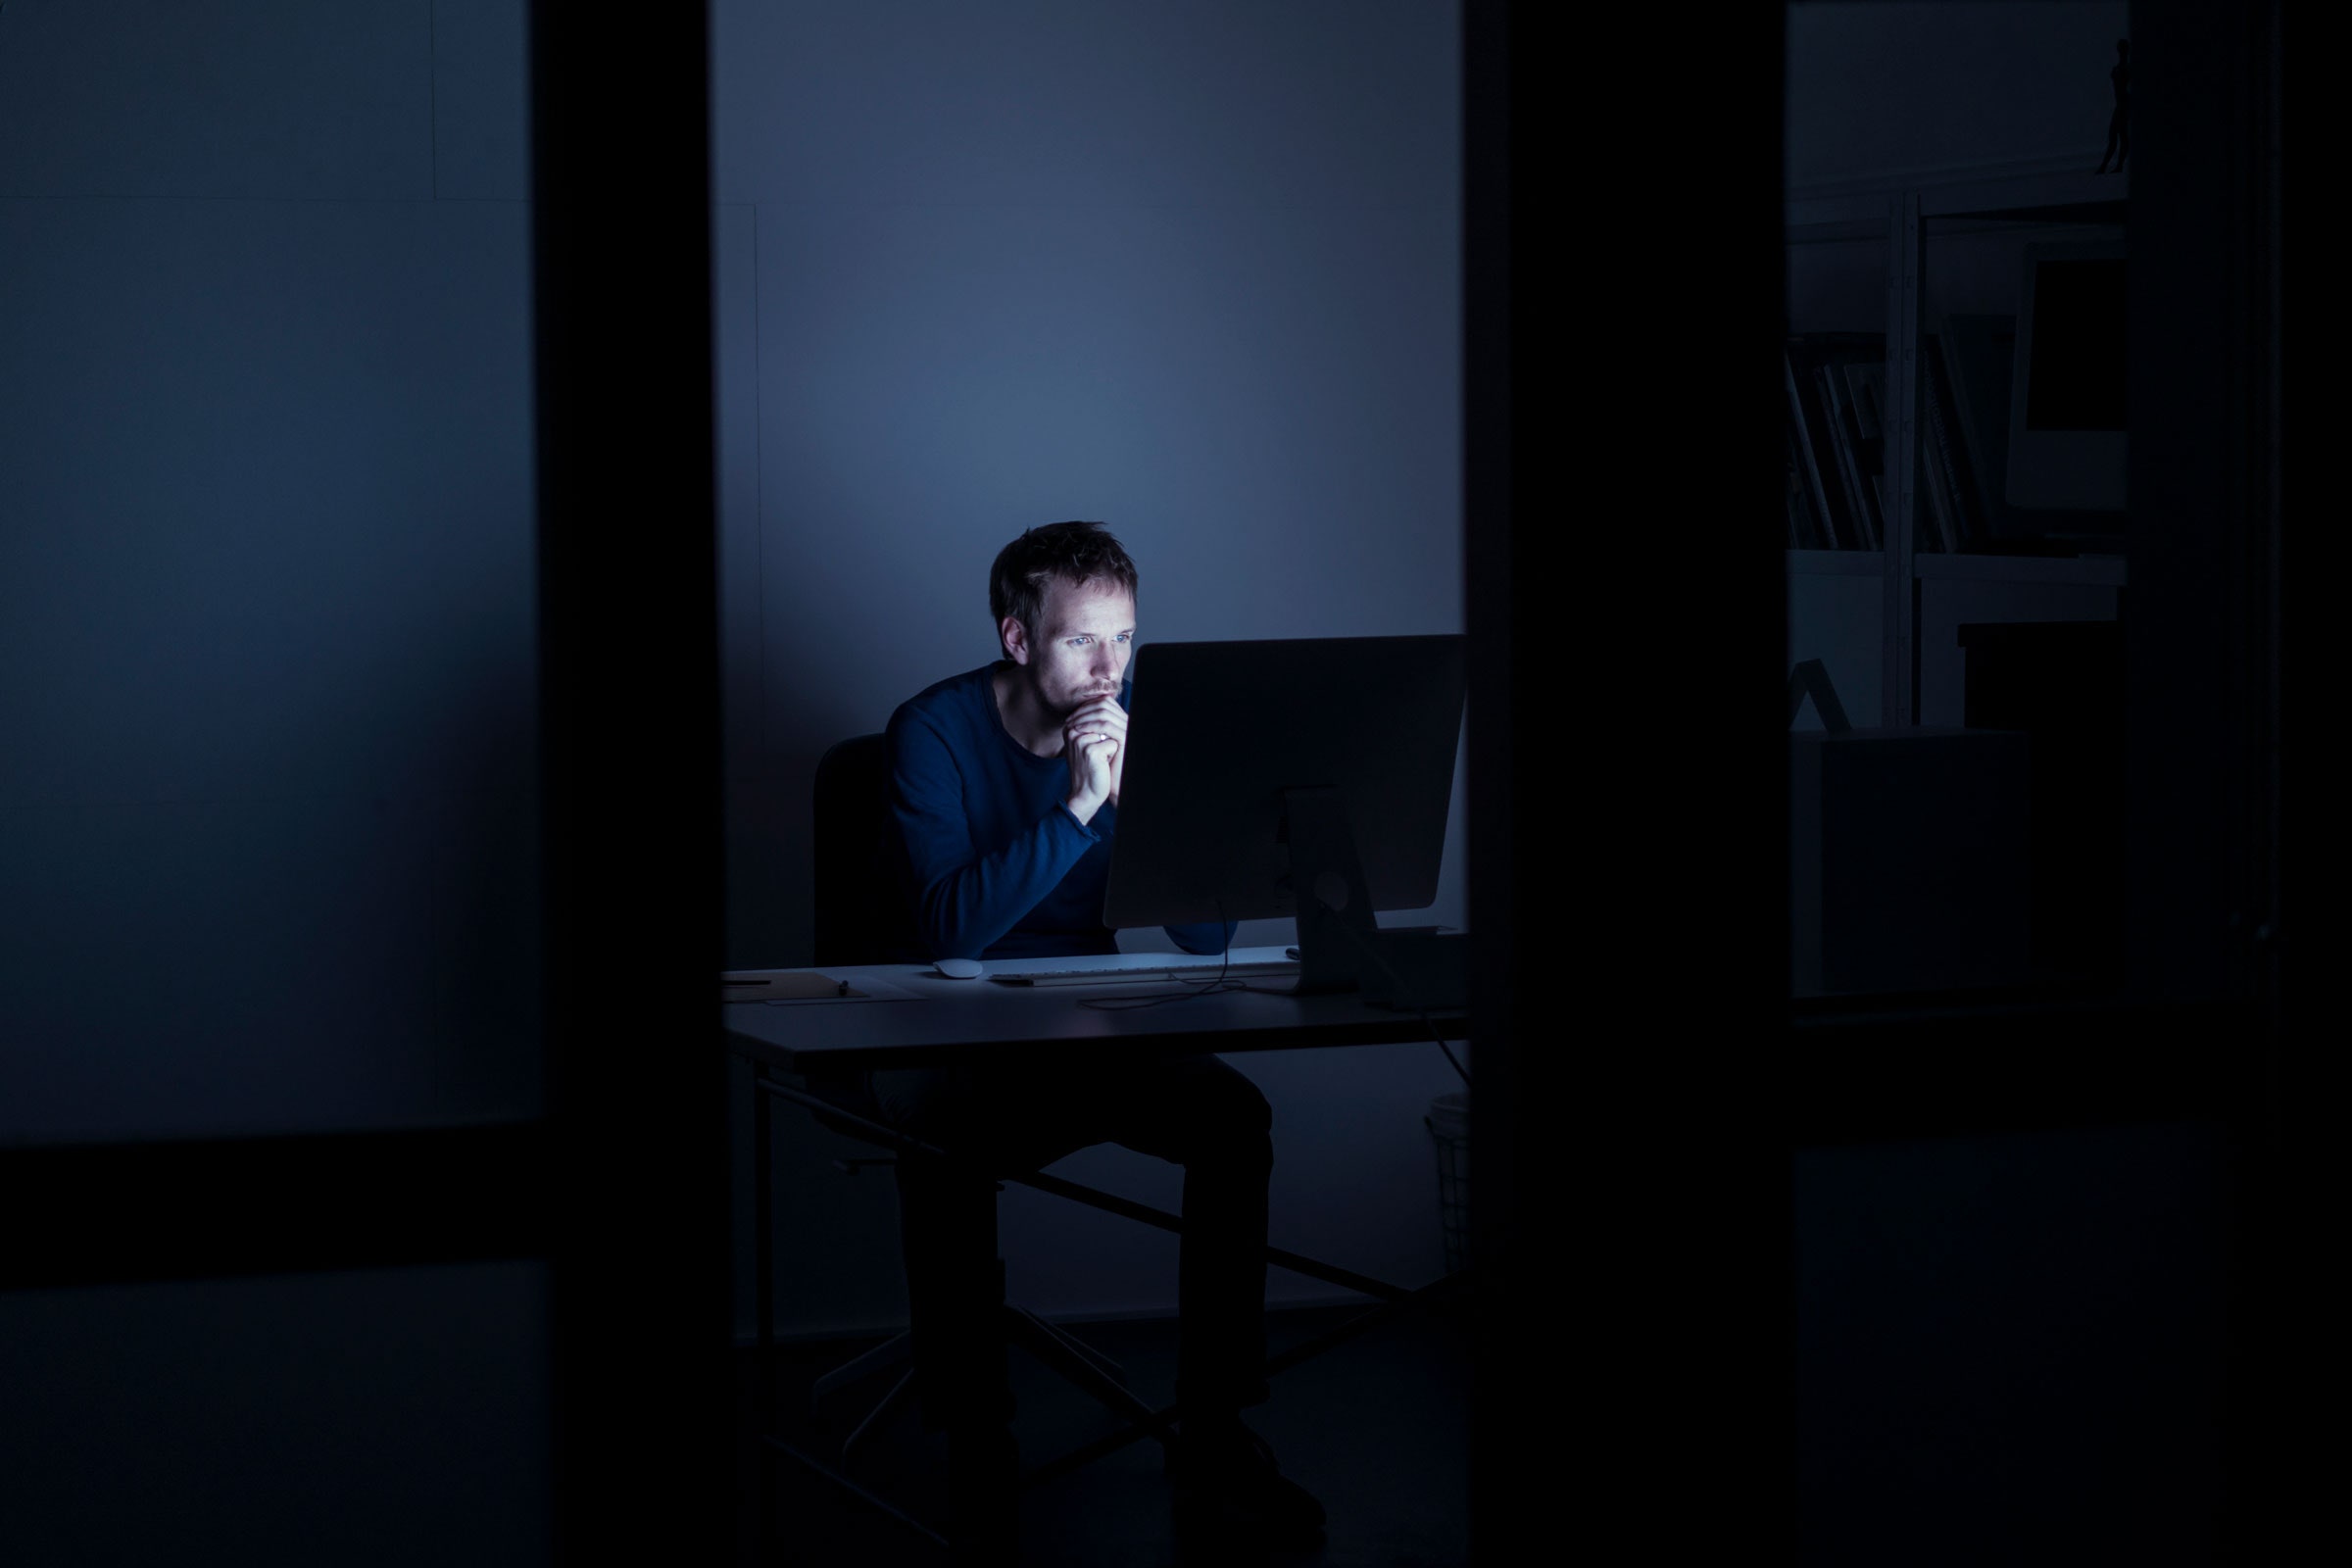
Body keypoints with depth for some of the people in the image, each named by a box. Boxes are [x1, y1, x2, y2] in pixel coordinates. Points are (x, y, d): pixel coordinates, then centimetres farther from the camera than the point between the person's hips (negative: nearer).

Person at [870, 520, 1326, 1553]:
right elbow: (949, 928, -24)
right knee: (940, 1135, -35)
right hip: (949, 1050, -4)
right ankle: (975, 1439, -20)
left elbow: (1209, 941, -7)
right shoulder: (934, 732, -11)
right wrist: (1076, 808, -28)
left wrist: (1134, 794, -21)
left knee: (1235, 1117, -20)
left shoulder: (1140, 729, -1)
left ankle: (1213, 1432, -14)